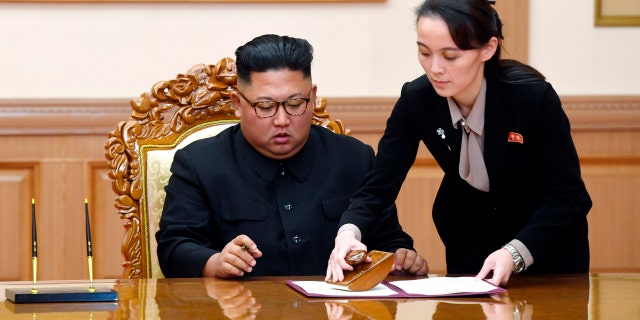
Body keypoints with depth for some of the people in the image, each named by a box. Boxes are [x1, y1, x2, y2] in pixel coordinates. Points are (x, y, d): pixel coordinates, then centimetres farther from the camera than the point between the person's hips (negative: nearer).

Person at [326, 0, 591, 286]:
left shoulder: (534, 97, -30)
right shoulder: (416, 99, -20)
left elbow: (569, 195, -25)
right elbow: (378, 186, -17)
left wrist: (515, 252, -39)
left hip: (547, 236, -3)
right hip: (470, 237, 3)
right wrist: (349, 232, -38)